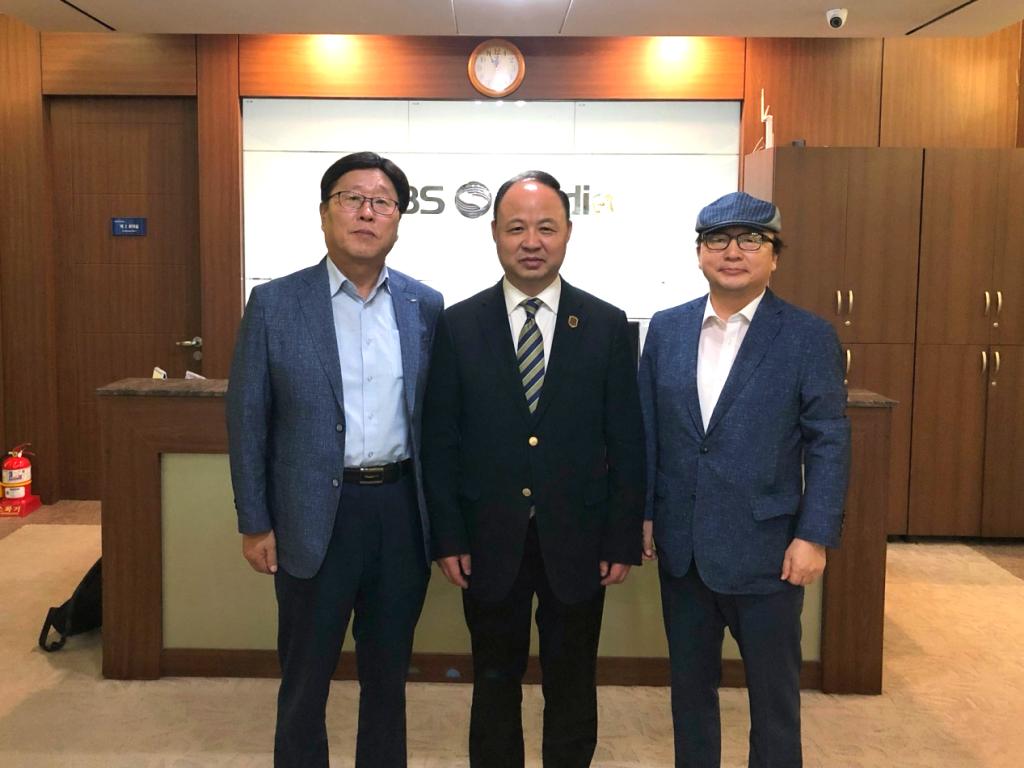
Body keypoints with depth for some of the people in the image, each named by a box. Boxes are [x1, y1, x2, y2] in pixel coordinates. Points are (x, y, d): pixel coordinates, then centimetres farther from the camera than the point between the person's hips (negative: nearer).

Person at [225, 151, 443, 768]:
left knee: (388, 675, 18)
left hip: (402, 510, 2)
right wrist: (254, 523, -2)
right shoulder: (275, 303, -4)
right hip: (315, 516, -2)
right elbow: (248, 419, -1)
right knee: (304, 679, 14)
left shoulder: (426, 306, 2)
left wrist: (439, 517, 5)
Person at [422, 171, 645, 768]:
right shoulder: (458, 325, -1)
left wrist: (623, 541, -3)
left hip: (577, 543, 0)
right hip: (490, 544, 0)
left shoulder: (608, 327, -1)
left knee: (573, 691, 14)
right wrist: (448, 538, -4)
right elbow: (439, 441, 0)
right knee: (495, 689, 15)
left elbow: (628, 444, 0)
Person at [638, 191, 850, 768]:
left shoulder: (810, 337, -6)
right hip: (681, 546, 4)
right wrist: (643, 513, 4)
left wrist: (815, 535, -12)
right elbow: (647, 428, 7)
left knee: (775, 691, 12)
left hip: (765, 548, -3)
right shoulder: (667, 328, 4)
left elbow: (829, 443, -7)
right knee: (690, 683, 18)